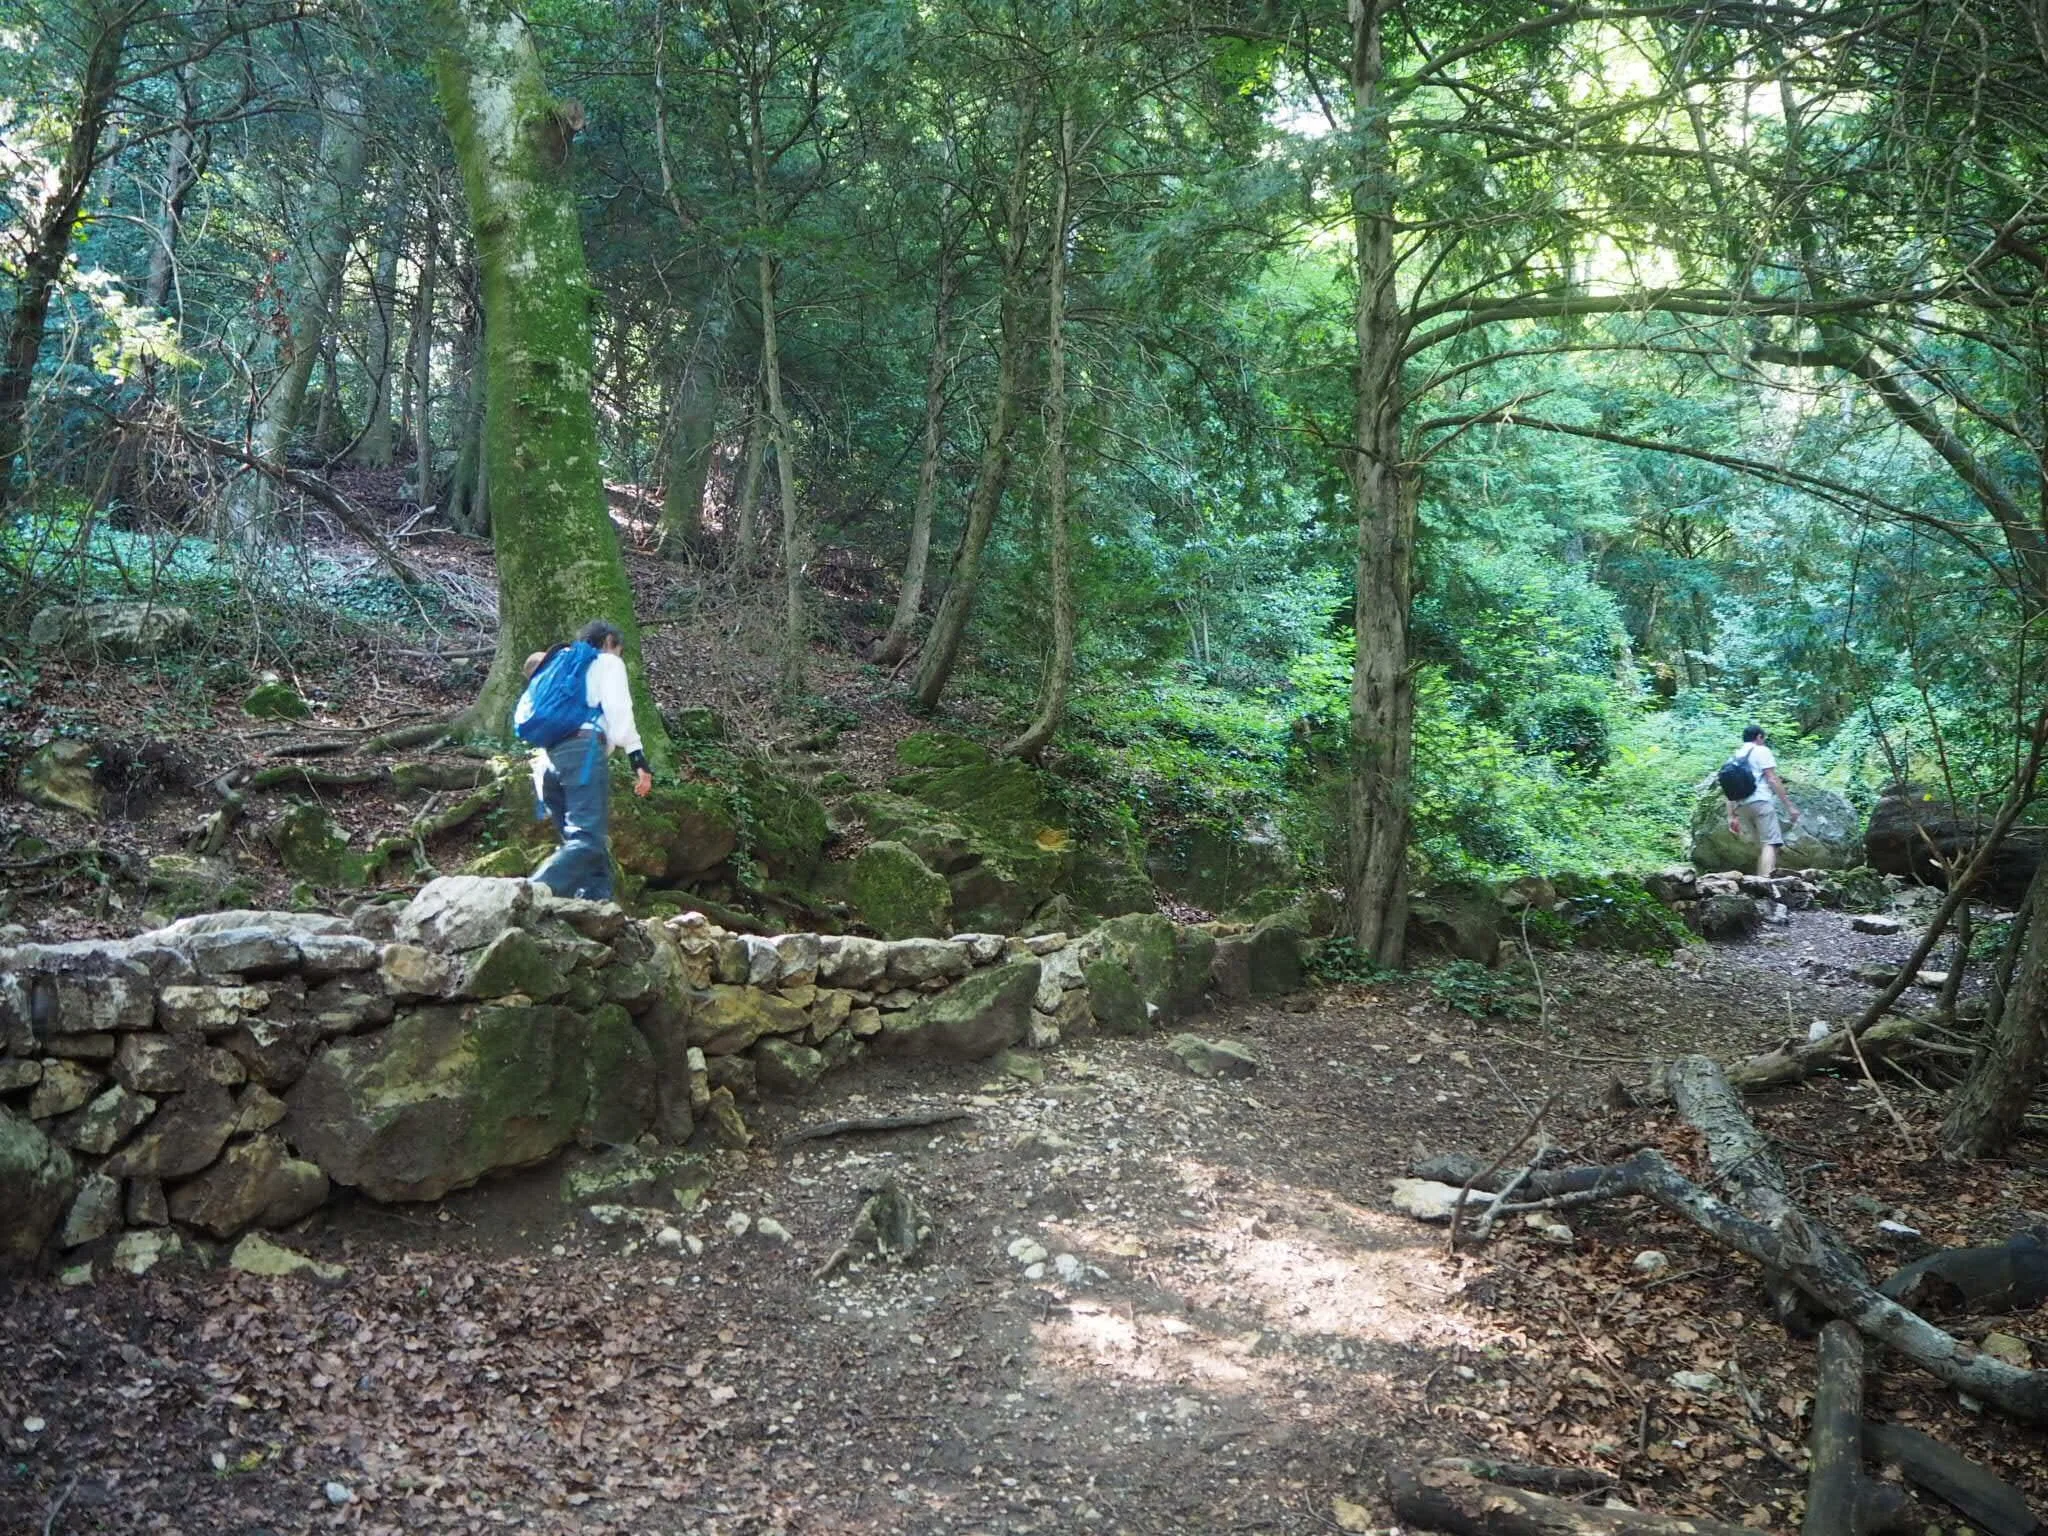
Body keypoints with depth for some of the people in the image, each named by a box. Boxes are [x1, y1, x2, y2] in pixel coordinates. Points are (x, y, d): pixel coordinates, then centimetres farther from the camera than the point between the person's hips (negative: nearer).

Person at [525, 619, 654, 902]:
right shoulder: (607, 662, 17)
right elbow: (618, 709, 0)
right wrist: (638, 758, -6)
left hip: (549, 759, 8)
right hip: (583, 750, -8)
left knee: (591, 844, 6)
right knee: (588, 840, -21)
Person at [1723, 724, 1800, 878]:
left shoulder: (1734, 758, 23)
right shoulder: (1762, 751, 5)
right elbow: (1772, 780, -5)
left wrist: (1731, 816, 17)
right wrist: (1789, 805, -6)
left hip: (1741, 806, 7)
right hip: (1760, 801, -7)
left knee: (1762, 846, 15)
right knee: (1770, 843, -14)